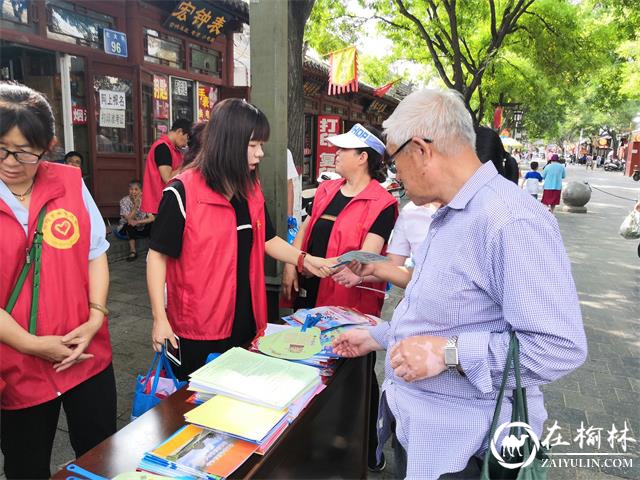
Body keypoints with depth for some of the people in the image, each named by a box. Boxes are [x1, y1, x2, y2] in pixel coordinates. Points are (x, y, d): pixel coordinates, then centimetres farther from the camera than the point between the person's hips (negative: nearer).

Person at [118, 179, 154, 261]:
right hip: (127, 229, -2)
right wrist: (136, 205, -35)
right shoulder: (124, 201, -17)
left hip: (141, 228, 2)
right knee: (130, 225, -34)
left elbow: (152, 218, -20)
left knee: (153, 223, -24)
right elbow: (129, 220, -27)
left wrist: (138, 222, -33)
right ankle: (132, 251, -28)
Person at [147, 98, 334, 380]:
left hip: (245, 323, 6)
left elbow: (267, 240, 13)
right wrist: (160, 319, -13)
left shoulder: (251, 190, 5)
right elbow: (158, 256, -11)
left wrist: (304, 260, -1)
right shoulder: (182, 193, -15)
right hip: (197, 331, -6)